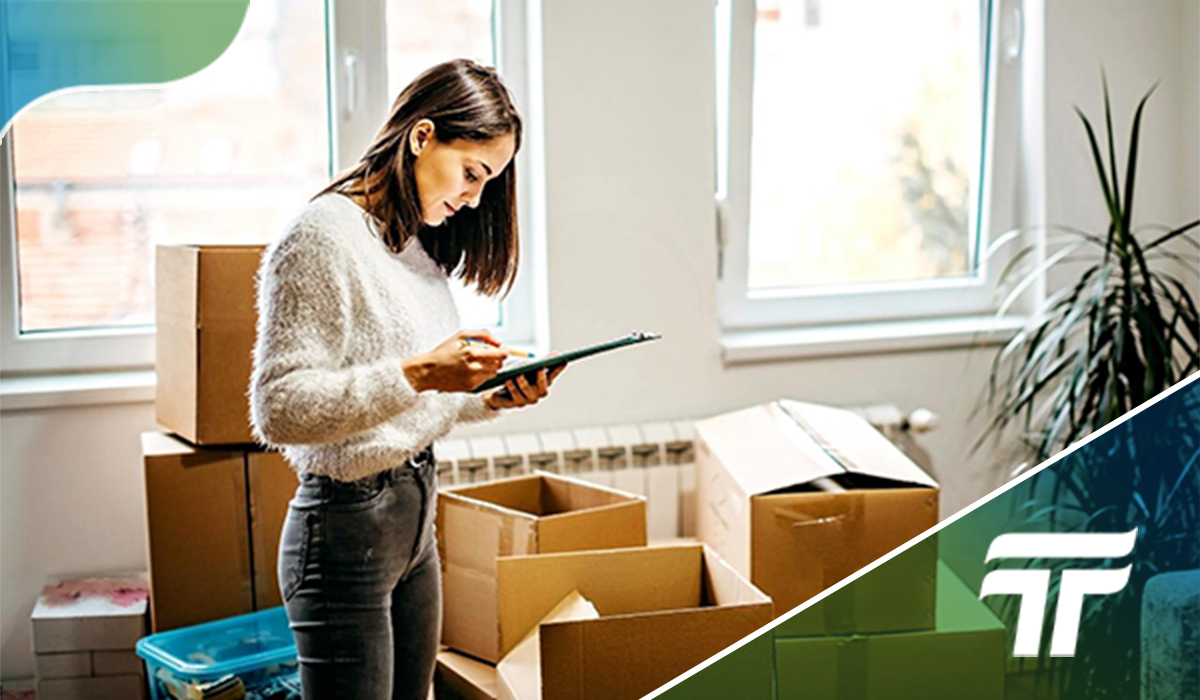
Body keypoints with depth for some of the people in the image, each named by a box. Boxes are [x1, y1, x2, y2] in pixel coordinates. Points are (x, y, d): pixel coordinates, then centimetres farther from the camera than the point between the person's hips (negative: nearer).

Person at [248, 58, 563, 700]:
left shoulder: (418, 244, 12)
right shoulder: (324, 235, -16)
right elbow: (278, 410, -21)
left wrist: (491, 398, 1)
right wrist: (418, 374, -28)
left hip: (415, 519, 9)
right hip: (347, 527, -9)